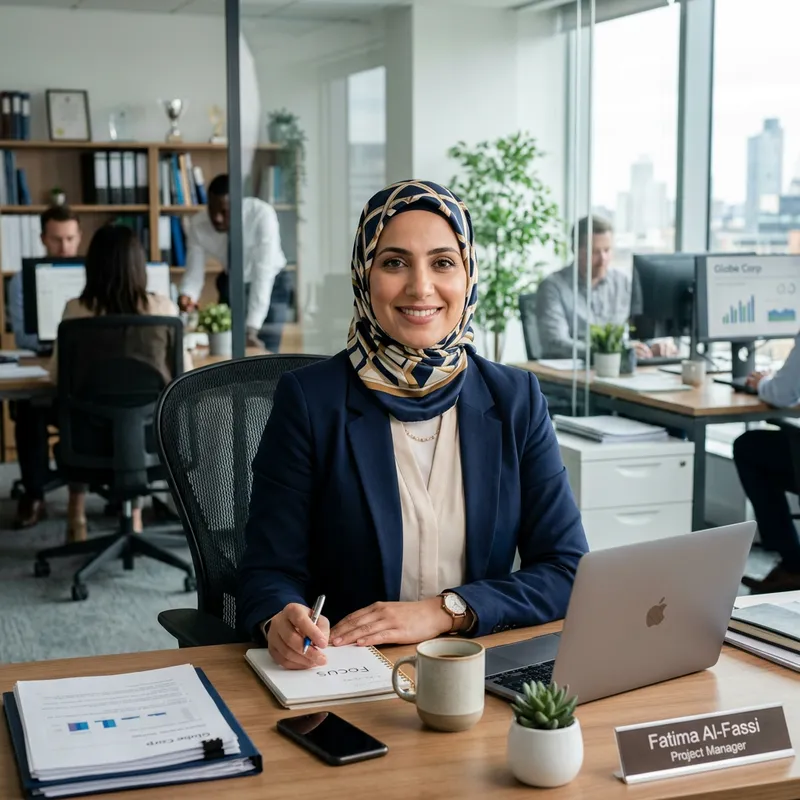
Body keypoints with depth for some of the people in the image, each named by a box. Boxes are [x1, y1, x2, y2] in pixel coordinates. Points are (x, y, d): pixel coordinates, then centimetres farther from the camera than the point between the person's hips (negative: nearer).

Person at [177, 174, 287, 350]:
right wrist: (187, 297, -43)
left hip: (269, 284, -3)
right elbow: (194, 273, -18)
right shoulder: (198, 224, -23)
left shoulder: (262, 215, -34)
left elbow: (264, 273, -39)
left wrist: (252, 331, -46)